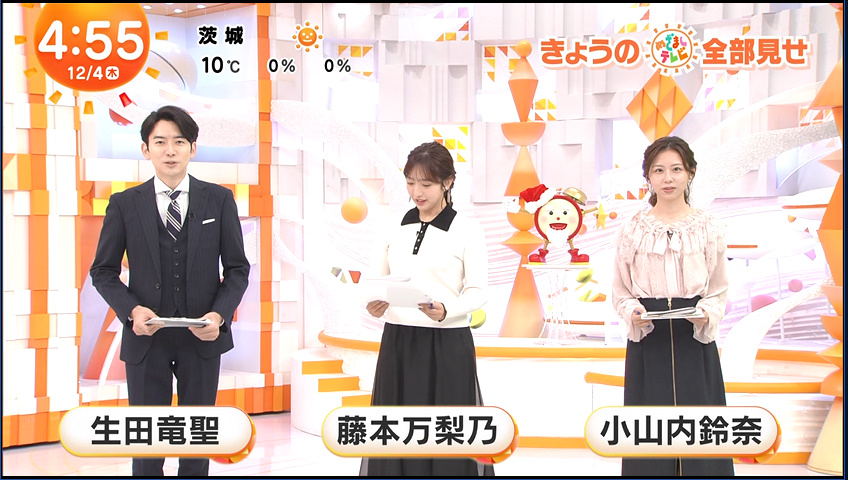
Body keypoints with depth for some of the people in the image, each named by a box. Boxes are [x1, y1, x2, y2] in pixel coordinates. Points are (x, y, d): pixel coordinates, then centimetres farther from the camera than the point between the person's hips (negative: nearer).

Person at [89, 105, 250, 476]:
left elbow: (237, 268, 3)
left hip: (202, 336, 1)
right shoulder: (124, 204, 0)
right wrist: (132, 310, -14)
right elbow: (103, 271, 3)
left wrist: (219, 314, -13)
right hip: (147, 336, -1)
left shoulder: (219, 200, 2)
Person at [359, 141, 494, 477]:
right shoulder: (395, 228, 9)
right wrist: (373, 305, -9)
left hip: (446, 346, -4)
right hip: (397, 343, 4)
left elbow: (477, 291, -5)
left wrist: (446, 310, -24)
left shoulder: (467, 231, -4)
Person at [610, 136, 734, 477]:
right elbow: (619, 292, 6)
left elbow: (719, 291, 6)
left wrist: (706, 315, -14)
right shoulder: (632, 229, 2)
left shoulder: (709, 228, 2)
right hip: (647, 341, 0)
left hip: (695, 340, 0)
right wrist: (633, 313, -14)